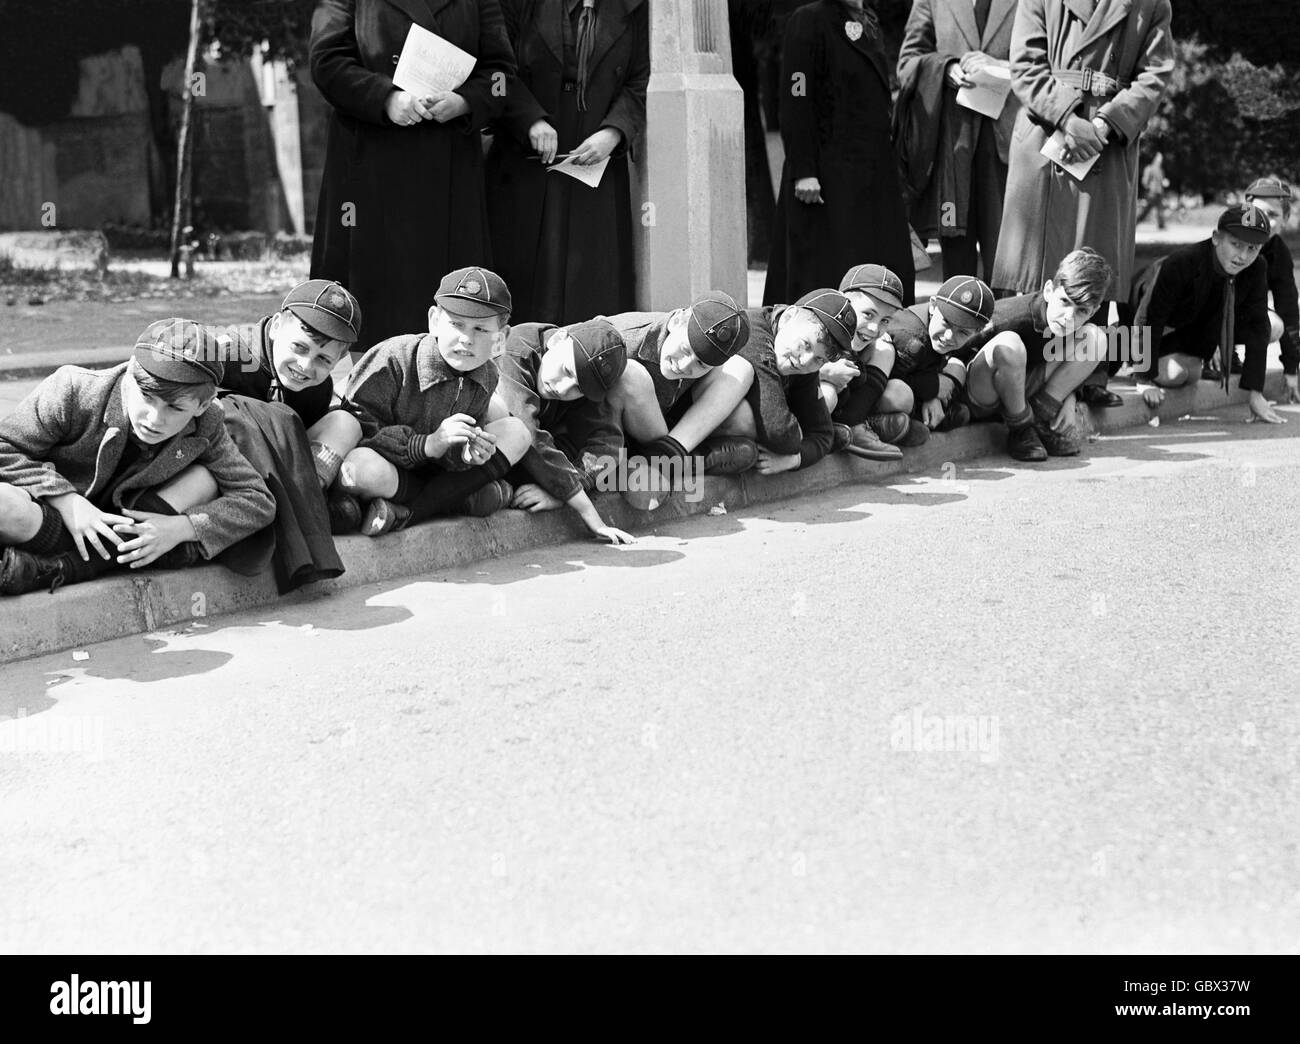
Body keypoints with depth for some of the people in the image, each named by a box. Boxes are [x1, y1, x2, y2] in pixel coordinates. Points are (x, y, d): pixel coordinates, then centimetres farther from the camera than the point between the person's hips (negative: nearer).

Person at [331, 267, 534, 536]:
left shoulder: (486, 377, -3)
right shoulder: (393, 360, -23)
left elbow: (451, 452, 1)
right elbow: (356, 428, -26)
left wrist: (466, 453, -25)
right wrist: (426, 444, -34)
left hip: (431, 469, 7)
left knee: (516, 432, -7)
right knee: (364, 469, -42)